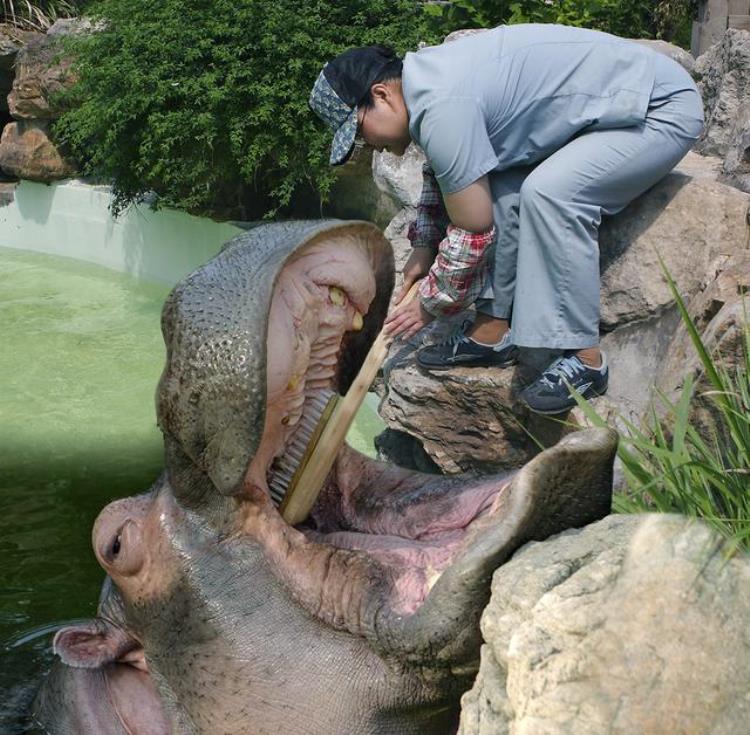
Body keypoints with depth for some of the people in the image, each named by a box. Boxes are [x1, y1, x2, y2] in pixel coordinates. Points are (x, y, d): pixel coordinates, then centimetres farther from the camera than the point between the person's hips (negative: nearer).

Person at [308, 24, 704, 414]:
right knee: (500, 183, 0)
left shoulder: (442, 107, -28)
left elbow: (473, 232, -21)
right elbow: (440, 172, 21)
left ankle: (584, 360, -20)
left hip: (664, 107, -10)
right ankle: (493, 331, 3)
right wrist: (424, 245, 15)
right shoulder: (428, 77, 2)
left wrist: (429, 305, -7)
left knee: (548, 192, -30)